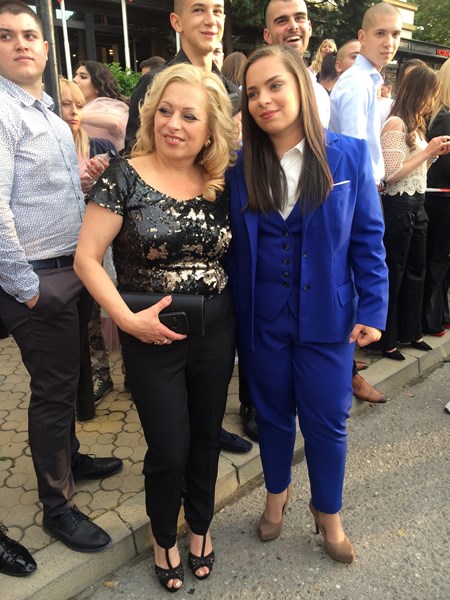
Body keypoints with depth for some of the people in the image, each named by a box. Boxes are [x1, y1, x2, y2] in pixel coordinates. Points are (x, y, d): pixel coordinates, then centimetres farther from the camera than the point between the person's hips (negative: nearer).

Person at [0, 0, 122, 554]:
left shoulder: (50, 114, 15)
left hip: (74, 270, 8)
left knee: (67, 378, 21)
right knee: (52, 389, 2)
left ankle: (68, 457, 43)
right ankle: (57, 507, 20)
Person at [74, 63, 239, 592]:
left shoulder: (220, 184, 0)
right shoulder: (126, 177, -11)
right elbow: (86, 257, -11)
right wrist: (127, 319, -18)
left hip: (216, 332, 4)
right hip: (152, 337, -3)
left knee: (206, 438, 18)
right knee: (169, 449, 7)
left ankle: (200, 527, 45)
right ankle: (164, 538, 38)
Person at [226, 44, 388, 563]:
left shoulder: (348, 155, -5)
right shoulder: (240, 169, -2)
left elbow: (368, 239, -3)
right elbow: (232, 247, 1)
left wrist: (372, 309, -7)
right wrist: (231, 311, -4)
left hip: (326, 318, -1)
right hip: (261, 321, 1)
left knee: (326, 420, 10)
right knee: (272, 415, 18)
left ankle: (328, 512, 38)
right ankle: (276, 493, 45)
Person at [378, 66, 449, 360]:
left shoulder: (415, 124, 14)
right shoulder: (395, 124, -14)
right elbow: (393, 175, -20)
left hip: (417, 206, 9)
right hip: (399, 207, -9)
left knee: (416, 272, 16)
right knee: (393, 275, 2)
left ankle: (411, 331, 31)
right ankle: (386, 340, 16)